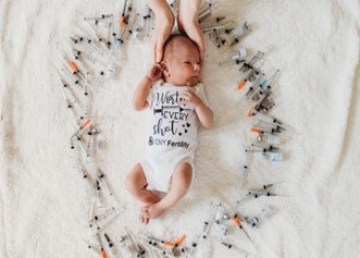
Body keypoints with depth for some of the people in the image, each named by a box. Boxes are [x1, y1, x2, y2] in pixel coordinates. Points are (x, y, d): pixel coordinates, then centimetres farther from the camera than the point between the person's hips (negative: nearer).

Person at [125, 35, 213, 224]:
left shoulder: (196, 91, 11)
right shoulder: (157, 87, 14)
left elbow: (208, 123, 6)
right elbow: (137, 105, 1)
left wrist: (197, 103, -13)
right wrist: (148, 77, 3)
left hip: (180, 156, -2)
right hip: (154, 155, 2)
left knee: (183, 181, -30)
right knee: (131, 182, -11)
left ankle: (161, 206, -3)